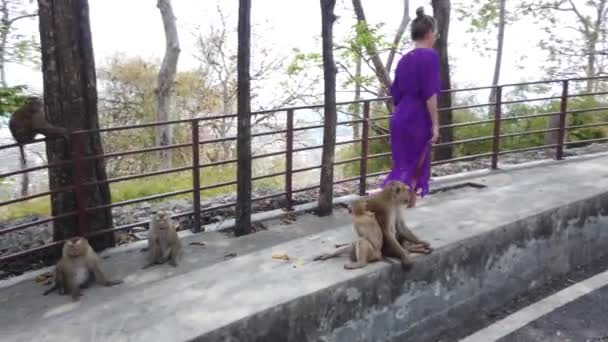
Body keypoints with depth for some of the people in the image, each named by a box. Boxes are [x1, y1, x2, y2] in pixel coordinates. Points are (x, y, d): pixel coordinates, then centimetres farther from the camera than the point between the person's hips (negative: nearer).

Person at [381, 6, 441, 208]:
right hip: (418, 120, -7)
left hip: (400, 119, 7)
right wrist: (435, 124, -13)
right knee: (416, 168, 5)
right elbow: (430, 94, -17)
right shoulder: (430, 55, -11)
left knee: (403, 166, 14)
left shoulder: (404, 59, 10)